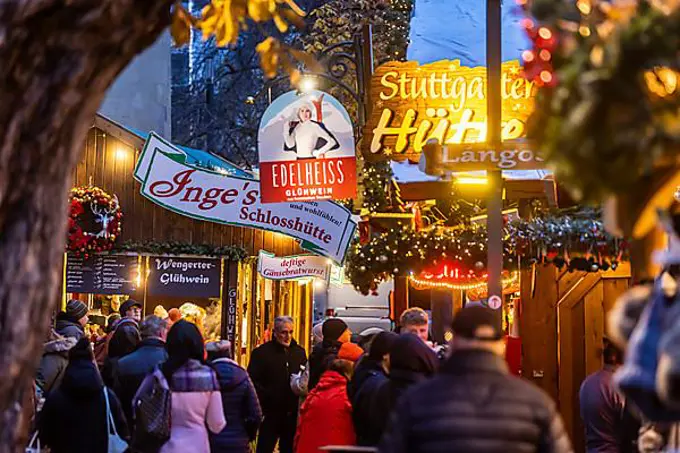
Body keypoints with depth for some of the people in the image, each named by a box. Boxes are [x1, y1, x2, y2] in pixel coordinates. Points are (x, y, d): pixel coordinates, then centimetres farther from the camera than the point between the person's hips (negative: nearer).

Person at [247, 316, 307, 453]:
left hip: (293, 414, 5)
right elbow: (252, 381, -9)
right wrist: (266, 397, -18)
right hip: (271, 414, -4)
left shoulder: (299, 352, 11)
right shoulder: (261, 352, -5)